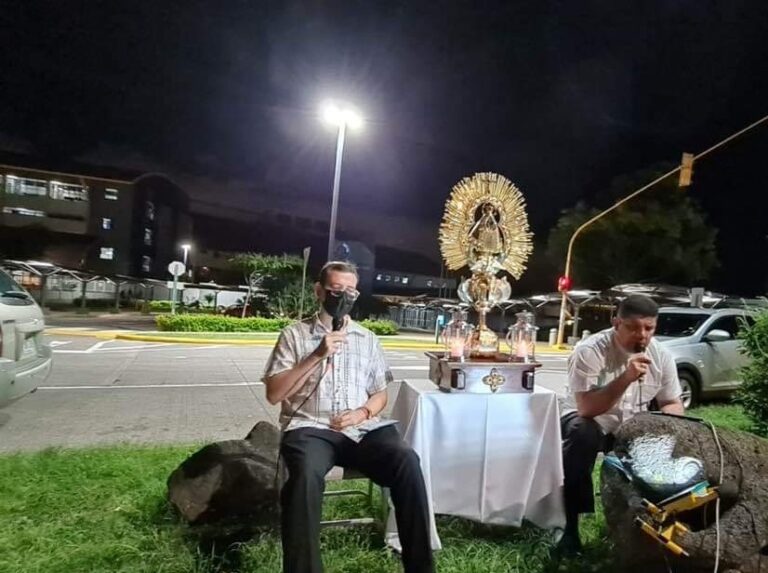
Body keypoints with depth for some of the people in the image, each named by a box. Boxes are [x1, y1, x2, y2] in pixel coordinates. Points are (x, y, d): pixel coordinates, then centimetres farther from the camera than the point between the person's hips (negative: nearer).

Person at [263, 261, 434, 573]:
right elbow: (274, 394, -1)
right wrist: (317, 355, -11)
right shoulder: (294, 334, 7)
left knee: (407, 461, -26)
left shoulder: (368, 339, 17)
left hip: (363, 428, 3)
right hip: (310, 428, -2)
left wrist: (362, 412, -6)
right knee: (307, 473, -36)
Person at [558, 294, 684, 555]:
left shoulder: (661, 355, -8)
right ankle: (570, 527, -23)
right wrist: (626, 377, -39)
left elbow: (674, 404, 2)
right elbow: (586, 408, -30)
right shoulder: (590, 350, -25)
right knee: (582, 433, -36)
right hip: (590, 424, -5)